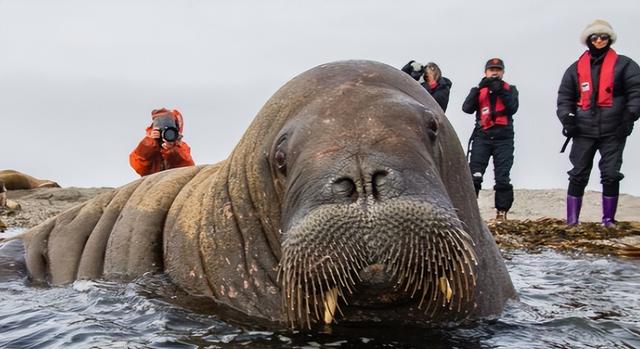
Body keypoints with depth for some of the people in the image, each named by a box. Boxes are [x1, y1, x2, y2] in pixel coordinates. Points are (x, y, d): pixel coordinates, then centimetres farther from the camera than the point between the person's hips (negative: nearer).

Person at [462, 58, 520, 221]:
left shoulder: (510, 89, 13)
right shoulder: (478, 90, 15)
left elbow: (513, 108, -5)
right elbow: (467, 108, -3)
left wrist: (501, 91, -16)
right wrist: (479, 88, -13)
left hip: (503, 138, 0)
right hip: (482, 137, 0)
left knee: (502, 178, -2)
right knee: (474, 176, -11)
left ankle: (502, 212, 6)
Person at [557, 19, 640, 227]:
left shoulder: (623, 65, 3)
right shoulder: (576, 68, 11)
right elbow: (565, 96, 11)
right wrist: (567, 118, -4)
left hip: (613, 131, -2)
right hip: (584, 131, 2)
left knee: (610, 175, -1)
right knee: (578, 175, 3)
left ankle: (608, 220, 9)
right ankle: (572, 221, 8)